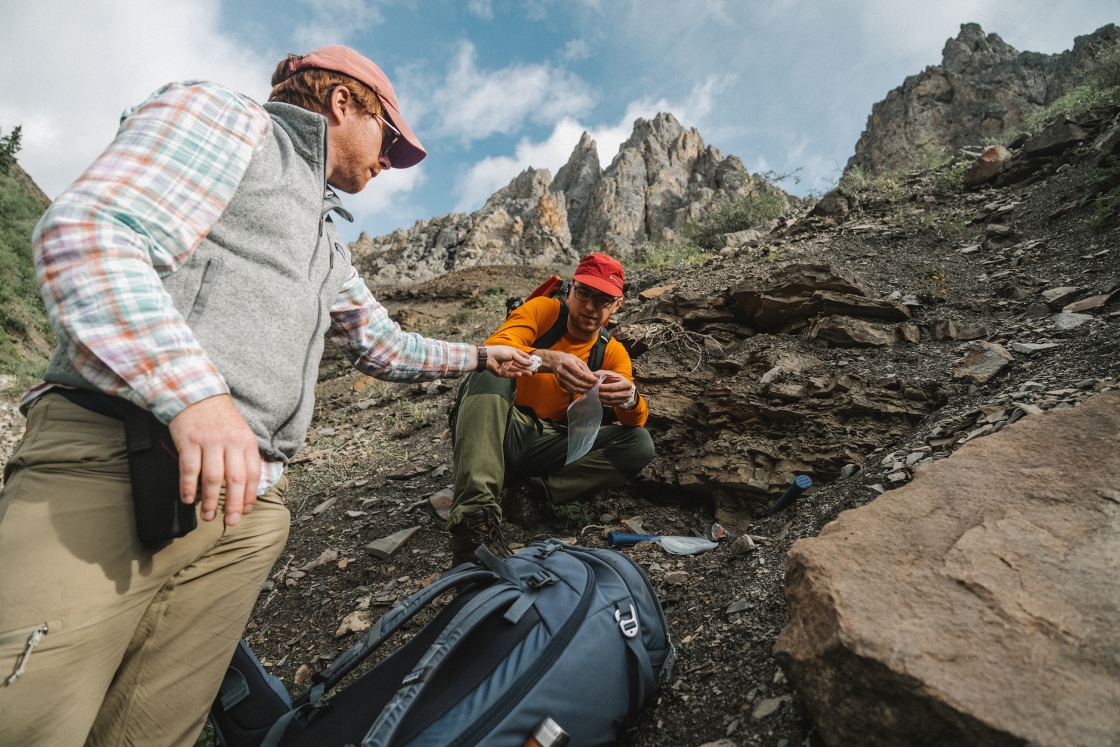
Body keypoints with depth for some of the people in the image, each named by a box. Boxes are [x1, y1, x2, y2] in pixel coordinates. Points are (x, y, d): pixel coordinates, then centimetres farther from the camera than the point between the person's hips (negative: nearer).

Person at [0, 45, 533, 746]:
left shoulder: (330, 249, 28)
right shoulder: (226, 118, 6)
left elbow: (385, 345, 36)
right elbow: (90, 234, -10)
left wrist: (479, 356, 41)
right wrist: (196, 393, -22)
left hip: (249, 503, 7)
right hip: (113, 464, -7)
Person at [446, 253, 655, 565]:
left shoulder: (613, 352, 6)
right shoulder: (543, 310, -1)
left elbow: (636, 421, -7)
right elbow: (494, 347, -20)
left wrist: (629, 398, -32)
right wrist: (549, 359, -39)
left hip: (546, 443, 3)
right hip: (496, 432, -2)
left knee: (640, 445, -15)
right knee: (492, 372, -33)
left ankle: (534, 489, -19)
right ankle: (474, 513, -40)